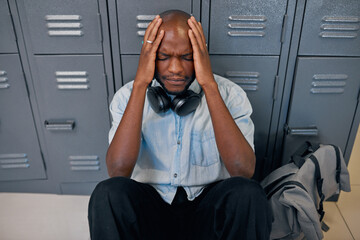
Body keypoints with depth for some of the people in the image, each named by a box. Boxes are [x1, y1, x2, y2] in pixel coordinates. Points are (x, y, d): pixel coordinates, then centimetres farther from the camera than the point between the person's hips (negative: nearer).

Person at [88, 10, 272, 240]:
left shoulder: (229, 94, -9)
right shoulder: (129, 95, -6)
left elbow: (243, 171, -24)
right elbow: (118, 171, -22)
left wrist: (209, 85, -27)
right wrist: (140, 84, -25)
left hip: (208, 206, 1)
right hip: (150, 206, 0)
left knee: (248, 194, -30)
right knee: (109, 193, -29)